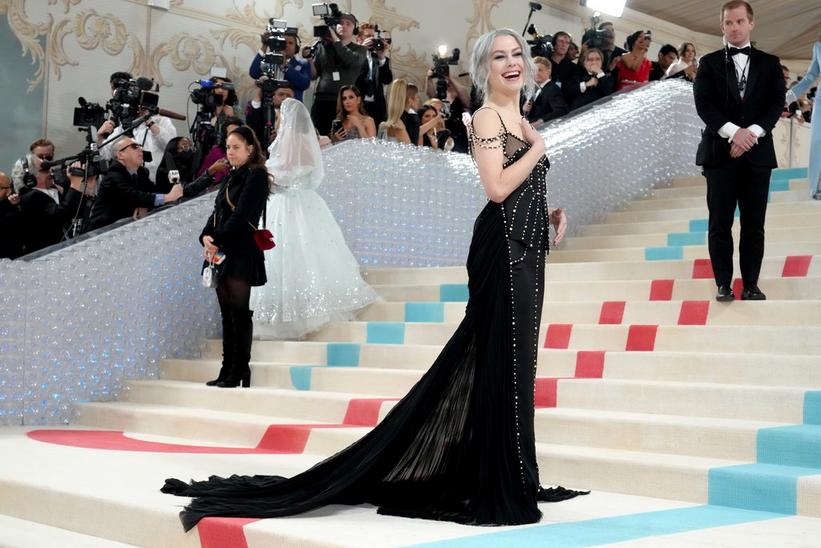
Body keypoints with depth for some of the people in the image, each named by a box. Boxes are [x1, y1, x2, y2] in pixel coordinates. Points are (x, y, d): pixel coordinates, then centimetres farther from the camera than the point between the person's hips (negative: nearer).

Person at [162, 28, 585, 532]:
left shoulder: (520, 120, 18)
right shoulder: (487, 116, -8)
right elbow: (497, 188, -20)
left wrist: (549, 211, 7)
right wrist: (539, 148, -9)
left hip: (525, 250, 9)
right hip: (502, 249, -9)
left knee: (514, 364, 12)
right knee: (502, 365, -6)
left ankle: (510, 479, 21)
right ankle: (493, 489, 1)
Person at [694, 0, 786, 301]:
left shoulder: (769, 63, 11)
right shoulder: (709, 63, 7)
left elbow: (777, 103, 1)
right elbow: (703, 103, -5)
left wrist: (753, 132, -15)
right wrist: (732, 132, -19)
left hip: (757, 153, 1)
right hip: (720, 152, -1)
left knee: (754, 225, 3)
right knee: (720, 224, 0)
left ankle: (751, 284, 10)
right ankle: (723, 284, 7)